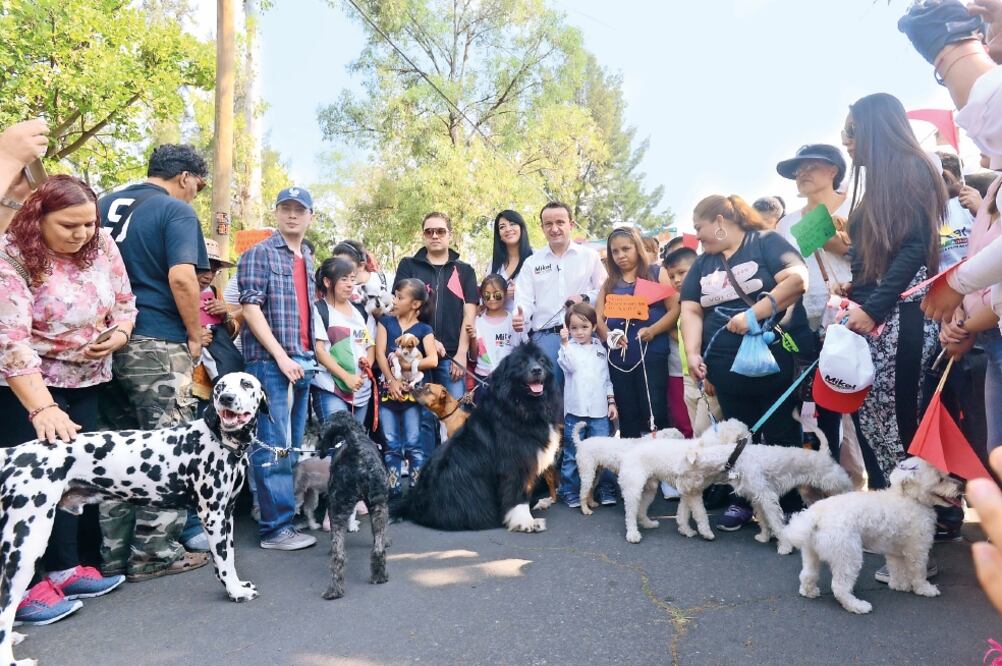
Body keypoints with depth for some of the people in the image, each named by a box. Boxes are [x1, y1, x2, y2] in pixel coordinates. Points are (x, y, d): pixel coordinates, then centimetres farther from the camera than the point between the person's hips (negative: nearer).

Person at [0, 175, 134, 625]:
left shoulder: (101, 246, -4)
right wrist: (43, 408, -39)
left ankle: (66, 567, 20)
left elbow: (124, 301, 8)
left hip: (85, 382, 5)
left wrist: (120, 333, -15)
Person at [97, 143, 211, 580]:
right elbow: (181, 278, -20)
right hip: (157, 344, -7)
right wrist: (195, 336, -9)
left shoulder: (105, 204, 16)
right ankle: (155, 552, 7)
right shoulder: (176, 211, -7)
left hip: (109, 341, 8)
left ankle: (113, 552, 19)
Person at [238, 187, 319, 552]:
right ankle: (276, 527, 1)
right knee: (274, 447, -5)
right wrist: (280, 355, -15)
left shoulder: (308, 260, 18)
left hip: (303, 361, 7)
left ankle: (284, 511, 21)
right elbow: (250, 307, -11)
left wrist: (308, 357, 14)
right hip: (270, 361, -7)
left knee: (292, 446, 11)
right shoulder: (258, 254, -3)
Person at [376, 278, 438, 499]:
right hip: (388, 389, 2)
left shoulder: (424, 329, 1)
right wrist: (392, 381, -13)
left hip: (412, 391, -2)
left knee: (412, 443, 0)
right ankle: (394, 490, 15)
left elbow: (432, 361, -11)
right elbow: (380, 354, -2)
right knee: (391, 444, 7)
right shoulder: (386, 322, 8)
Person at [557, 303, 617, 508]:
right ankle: (570, 492, 16)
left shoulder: (600, 350, 11)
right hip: (575, 410, -3)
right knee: (572, 455, 4)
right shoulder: (569, 348, -1)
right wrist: (565, 343, -33)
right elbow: (567, 365, -22)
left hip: (599, 411, 3)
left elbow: (606, 379, 17)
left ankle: (606, 491, 17)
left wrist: (611, 401, 11)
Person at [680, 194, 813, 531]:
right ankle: (743, 502, 29)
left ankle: (791, 505, 18)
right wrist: (693, 353, -5)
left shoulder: (766, 242, -3)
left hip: (777, 359, -5)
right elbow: (691, 310, 9)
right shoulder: (703, 263, 14)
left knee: (783, 436, 4)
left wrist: (753, 314, -20)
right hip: (727, 368, 5)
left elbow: (798, 278, -17)